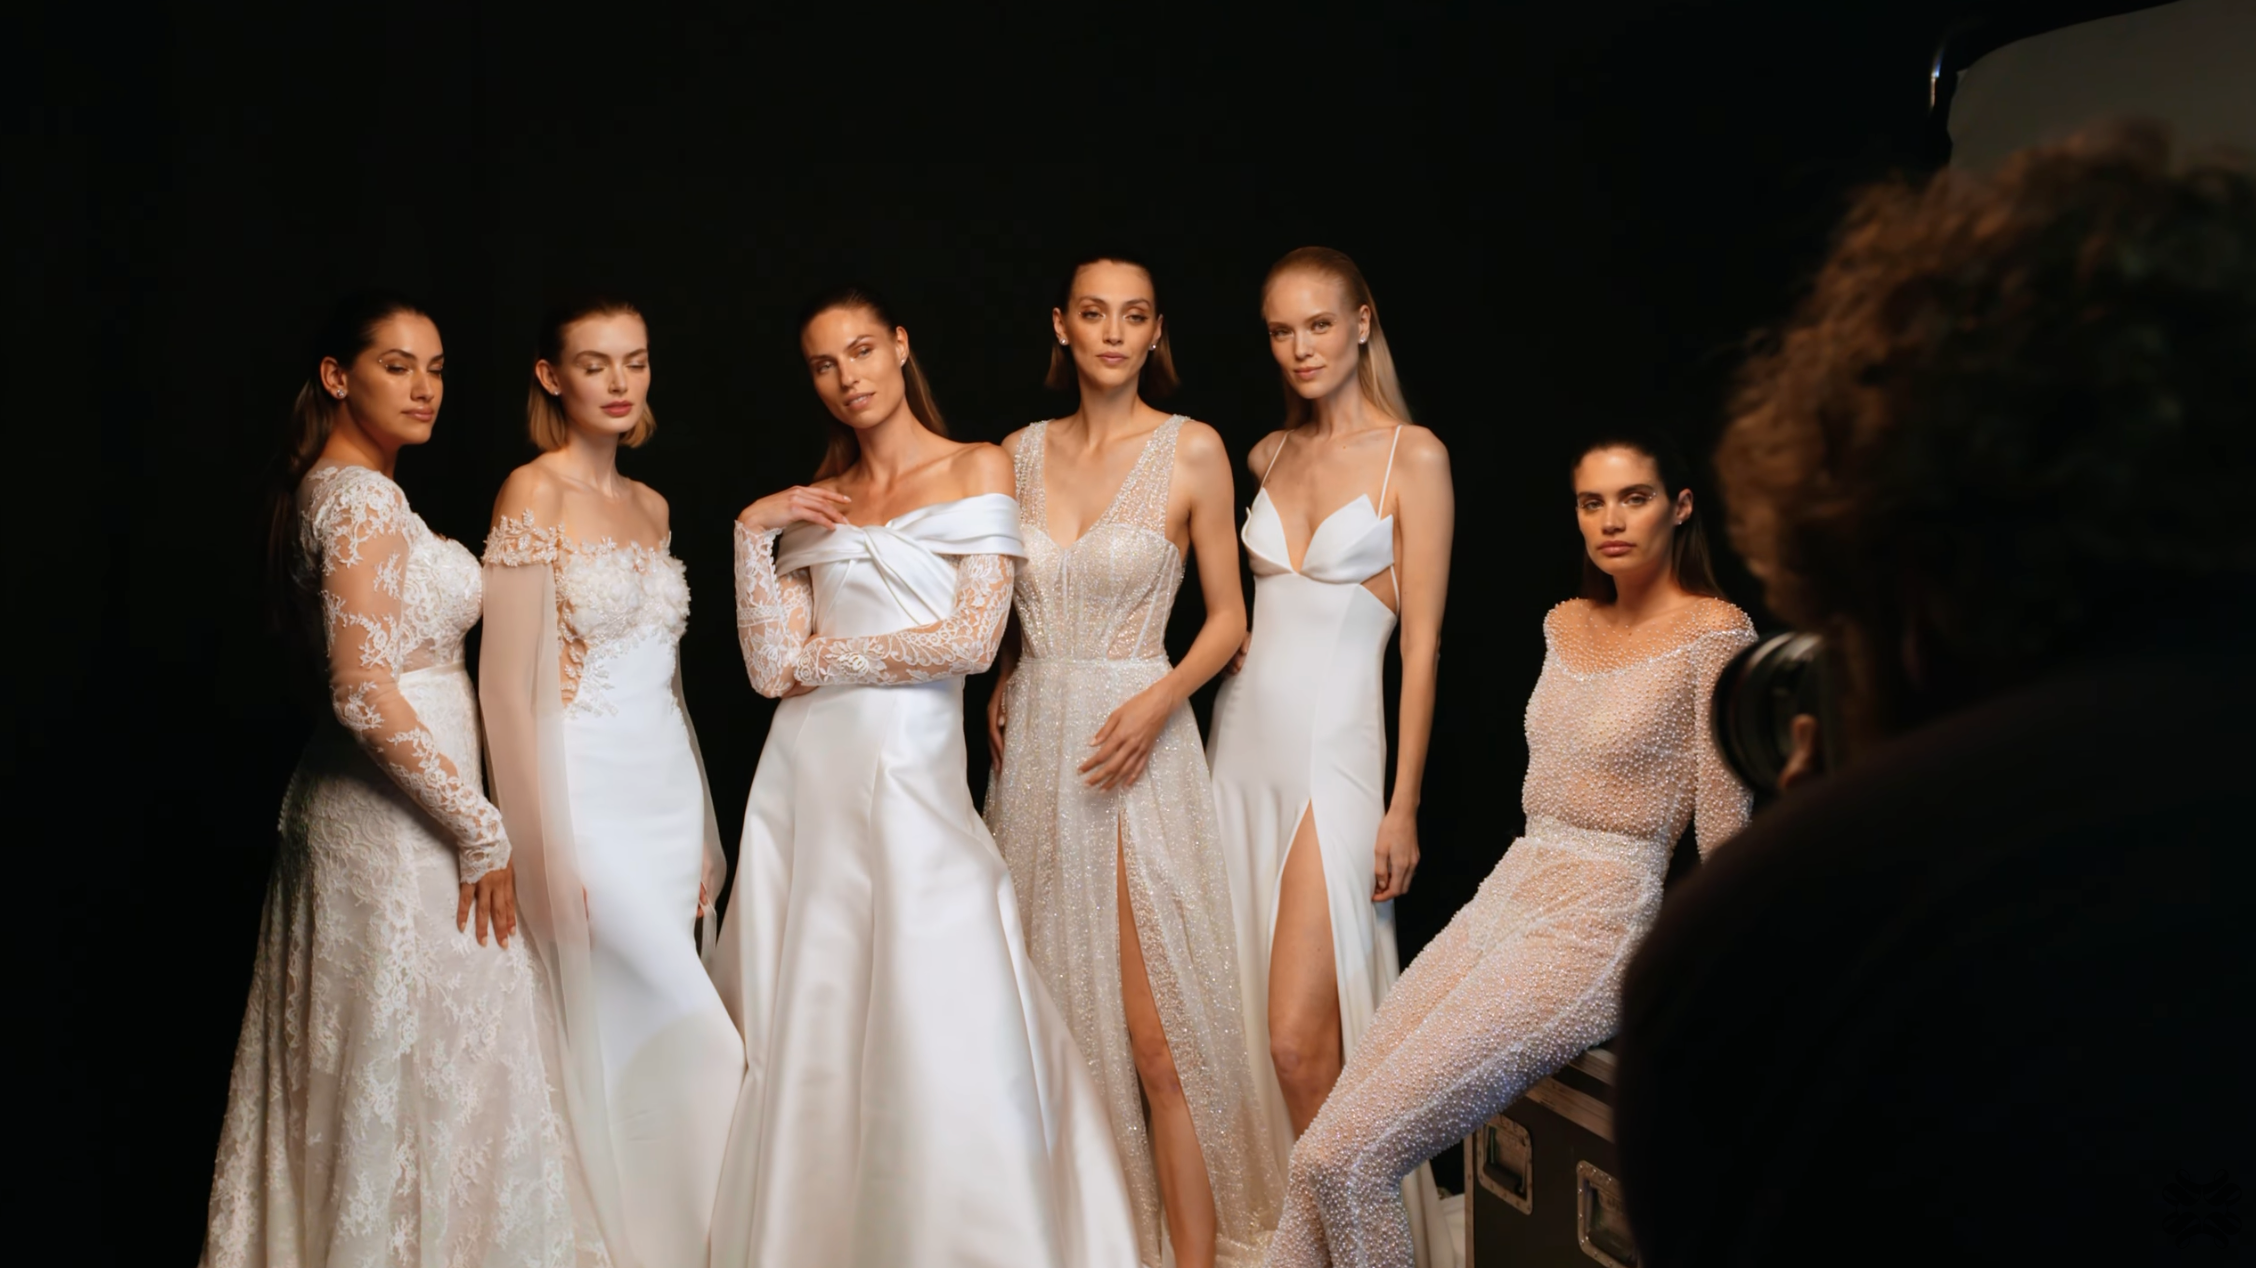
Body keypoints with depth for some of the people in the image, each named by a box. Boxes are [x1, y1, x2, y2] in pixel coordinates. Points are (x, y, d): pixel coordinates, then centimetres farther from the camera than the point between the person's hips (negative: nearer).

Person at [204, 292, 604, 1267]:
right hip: (401, 827, -10)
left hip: (350, 810, 10)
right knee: (435, 1074, -3)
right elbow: (365, 694, -23)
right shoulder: (363, 500, -16)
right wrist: (481, 830, -18)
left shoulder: (326, 493, 14)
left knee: (357, 1078, 15)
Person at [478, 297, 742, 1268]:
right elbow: (506, 686, -12)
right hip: (588, 797, -7)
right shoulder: (534, 493, -8)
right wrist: (542, 852, -17)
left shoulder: (650, 506, 14)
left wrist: (702, 830, 15)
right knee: (699, 1047, -12)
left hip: (667, 794, 7)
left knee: (642, 1050, 7)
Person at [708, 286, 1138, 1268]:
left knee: (939, 1044, -8)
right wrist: (752, 533, -2)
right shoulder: (813, 506, 14)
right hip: (808, 781, 4)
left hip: (916, 780, -4)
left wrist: (824, 657, -1)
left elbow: (973, 639, -8)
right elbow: (772, 668, 3)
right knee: (807, 1045, 4)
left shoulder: (978, 469, 4)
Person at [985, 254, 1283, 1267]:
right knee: (1057, 1018, 8)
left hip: (1139, 744, -4)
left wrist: (1158, 700, -14)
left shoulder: (1192, 450, -3)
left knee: (1158, 1035, -7)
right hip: (1036, 745, 4)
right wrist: (1004, 683, 5)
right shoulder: (1021, 453, 9)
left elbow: (1228, 618, 0)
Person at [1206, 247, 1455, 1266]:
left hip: (1335, 752, -6)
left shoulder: (1412, 455, -4)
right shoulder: (1269, 455, 12)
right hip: (1242, 744, 6)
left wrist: (1403, 805, -9)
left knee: (1300, 1038, -11)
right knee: (1244, 1019, 6)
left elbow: (1421, 639, -6)